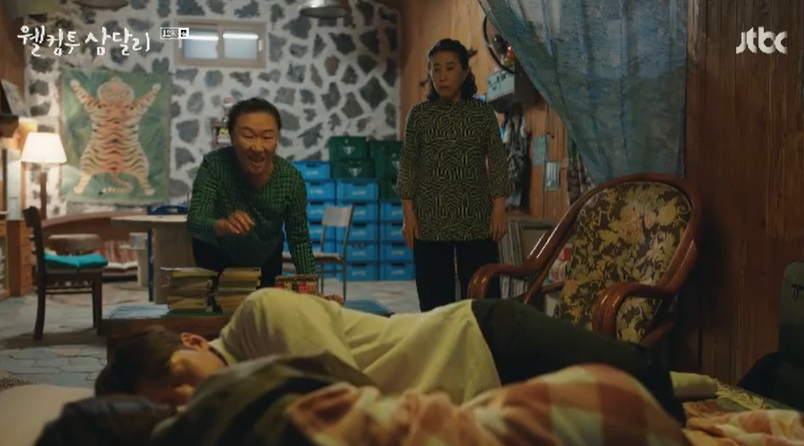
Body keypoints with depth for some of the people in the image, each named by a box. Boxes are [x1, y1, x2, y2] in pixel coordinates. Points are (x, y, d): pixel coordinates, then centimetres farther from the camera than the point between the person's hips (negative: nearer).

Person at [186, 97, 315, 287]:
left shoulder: (290, 178, -25)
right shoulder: (214, 165, -29)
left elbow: (299, 239, -14)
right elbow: (195, 222, -38)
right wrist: (222, 226, -59)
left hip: (266, 263, 2)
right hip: (217, 261, -2)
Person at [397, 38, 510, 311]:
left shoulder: (483, 112, 3)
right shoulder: (419, 115, 4)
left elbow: (497, 163, 2)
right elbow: (408, 166, 4)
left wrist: (499, 210, -6)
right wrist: (408, 214, -3)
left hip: (476, 220, 0)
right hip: (430, 221, 1)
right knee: (434, 298, 3)